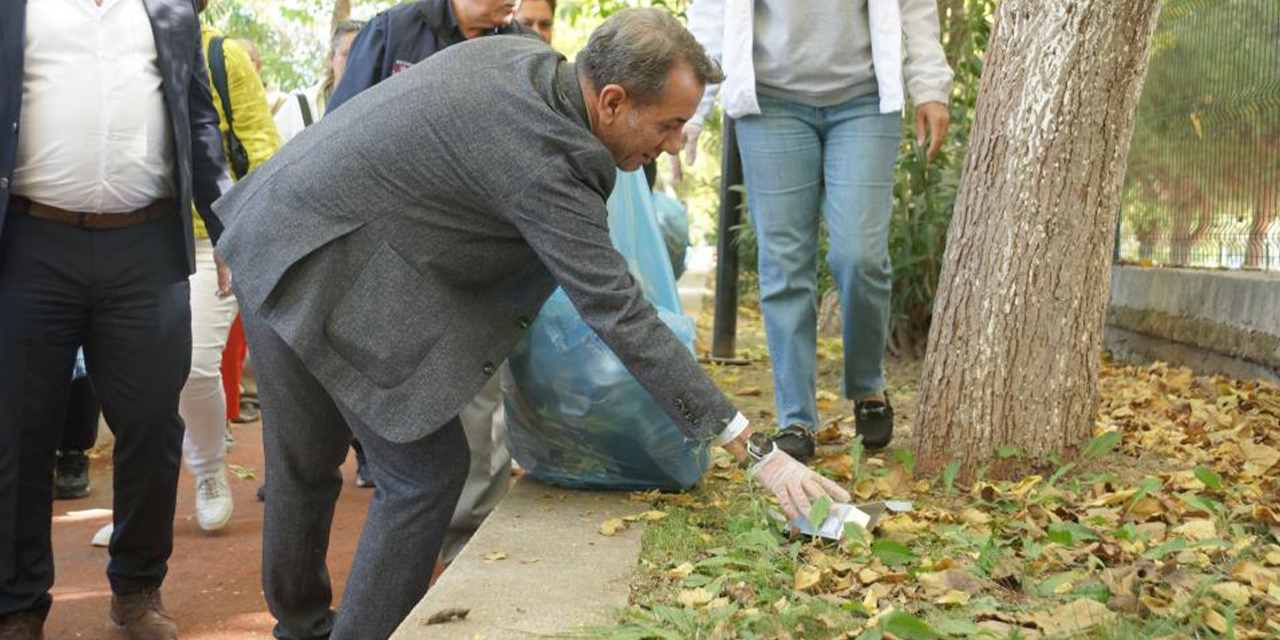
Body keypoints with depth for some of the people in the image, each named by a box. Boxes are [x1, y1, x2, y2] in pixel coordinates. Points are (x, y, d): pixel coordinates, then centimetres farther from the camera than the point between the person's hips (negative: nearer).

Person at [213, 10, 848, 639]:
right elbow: (621, 317, -26)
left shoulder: (522, 57, 1)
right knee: (427, 471, -3)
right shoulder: (543, 160, -24)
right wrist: (757, 452, -26)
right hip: (320, 273, -9)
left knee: (305, 464, 23)